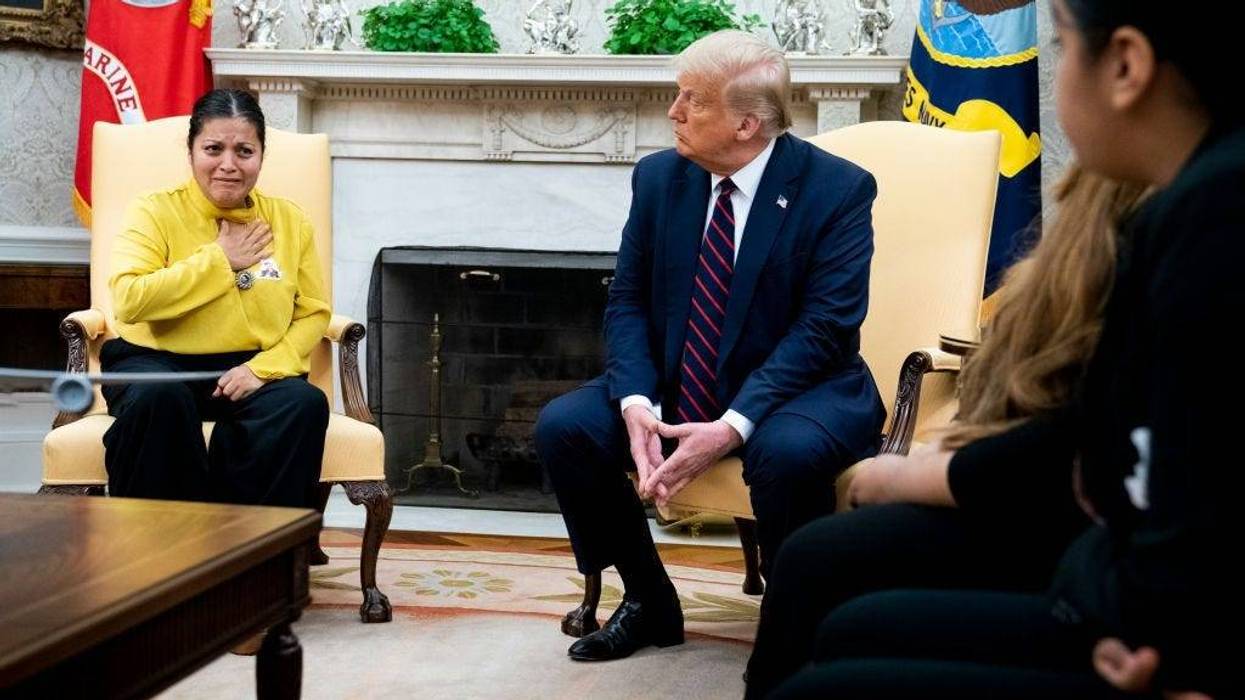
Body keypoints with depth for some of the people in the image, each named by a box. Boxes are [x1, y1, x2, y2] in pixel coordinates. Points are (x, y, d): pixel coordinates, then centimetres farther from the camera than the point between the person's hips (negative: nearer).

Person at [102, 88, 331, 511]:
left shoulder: (289, 221, 11)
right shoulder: (155, 213, 1)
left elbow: (314, 313, 8)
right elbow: (129, 301, -15)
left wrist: (264, 368, -11)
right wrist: (219, 259, -10)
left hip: (255, 369, 2)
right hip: (158, 363, -2)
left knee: (304, 403, -30)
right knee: (157, 397, -37)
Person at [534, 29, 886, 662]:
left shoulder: (838, 189, -12)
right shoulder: (659, 177, 1)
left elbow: (824, 326, -18)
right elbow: (627, 302, 1)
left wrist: (732, 427, -30)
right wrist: (636, 405, -19)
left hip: (793, 391, -5)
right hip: (675, 387, 5)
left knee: (789, 452, -37)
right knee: (562, 425, -16)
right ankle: (649, 601, 6)